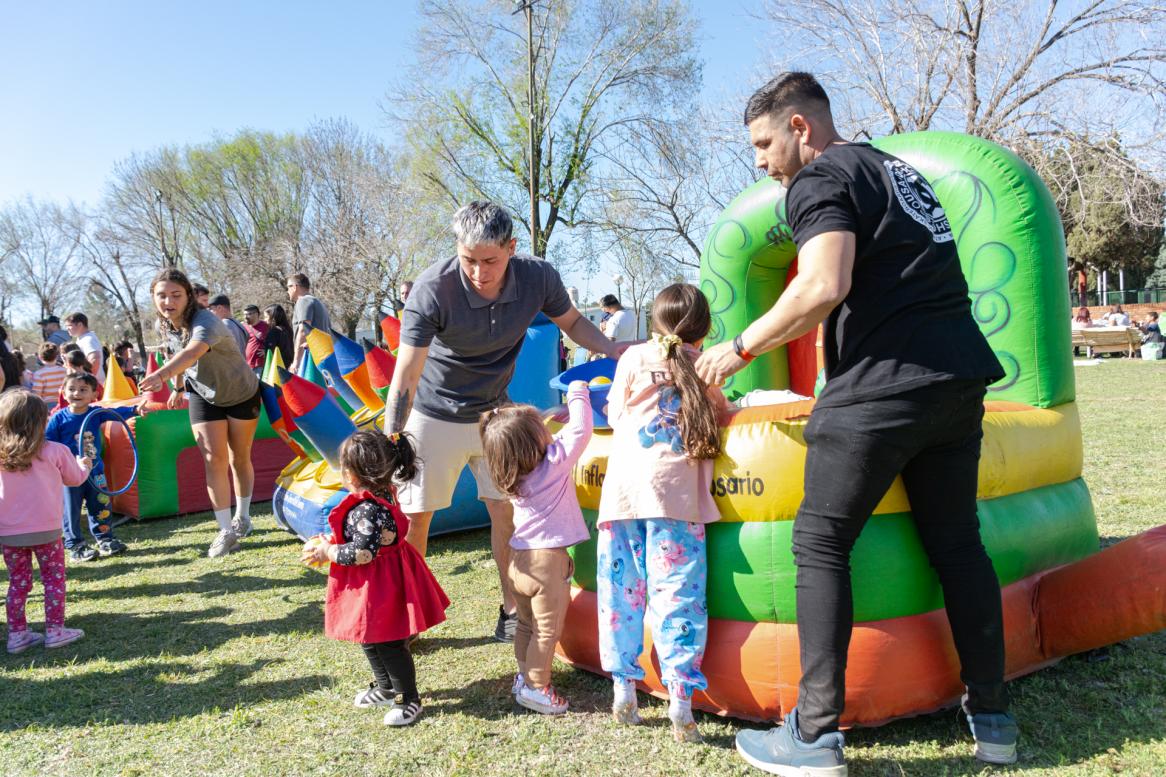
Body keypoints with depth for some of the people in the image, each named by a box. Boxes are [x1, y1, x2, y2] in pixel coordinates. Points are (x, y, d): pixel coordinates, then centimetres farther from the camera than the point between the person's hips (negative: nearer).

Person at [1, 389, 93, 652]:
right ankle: (55, 631, 11)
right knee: (54, 578, 10)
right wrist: (84, 464, 28)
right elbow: (75, 478, 8)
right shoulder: (55, 452, -8)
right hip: (45, 530, -3)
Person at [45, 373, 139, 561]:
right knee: (71, 512, 4)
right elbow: (47, 443, -6)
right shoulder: (59, 418, -9)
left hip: (95, 472, 3)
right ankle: (75, 545, 15)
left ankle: (104, 539, 27)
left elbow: (116, 412, -8)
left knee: (101, 508, 13)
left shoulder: (95, 413, -2)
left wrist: (135, 410, -25)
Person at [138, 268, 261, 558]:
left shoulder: (205, 322, -34)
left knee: (239, 459, 8)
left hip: (242, 392, -4)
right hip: (203, 395, 4)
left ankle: (242, 517, 31)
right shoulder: (163, 325, -11)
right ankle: (226, 531, -3)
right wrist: (179, 387, 20)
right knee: (214, 458, -8)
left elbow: (192, 353, -55)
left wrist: (161, 375, -71)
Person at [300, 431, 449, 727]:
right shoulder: (380, 495, 2)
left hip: (380, 589, -11)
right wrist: (330, 543, 6)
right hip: (372, 588, 11)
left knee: (389, 645, 3)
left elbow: (362, 552, -31)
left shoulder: (369, 509, -30)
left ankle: (410, 699, 20)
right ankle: (386, 688, 43)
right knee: (370, 640, 25)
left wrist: (327, 553, -18)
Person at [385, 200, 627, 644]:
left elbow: (571, 321, 1)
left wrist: (611, 349, -17)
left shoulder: (538, 278, -19)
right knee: (413, 518, 1)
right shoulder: (432, 290, -30)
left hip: (494, 411, 3)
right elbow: (405, 376, -30)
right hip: (434, 414, -3)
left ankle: (512, 611, 23)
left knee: (507, 511, 6)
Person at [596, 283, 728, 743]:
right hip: (673, 487, -1)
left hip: (622, 485, 1)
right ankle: (681, 699, -3)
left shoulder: (633, 357, 13)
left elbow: (615, 418, 17)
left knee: (621, 588, 8)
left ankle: (622, 688, 14)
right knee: (677, 593, -1)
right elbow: (721, 415, 22)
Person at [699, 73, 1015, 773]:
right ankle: (993, 719, 23)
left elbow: (823, 287, -18)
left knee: (821, 544, -1)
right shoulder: (897, 170, 25)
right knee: (956, 540, 14)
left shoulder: (822, 179, -3)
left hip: (882, 388, -9)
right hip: (959, 379, 9)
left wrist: (741, 348, -7)